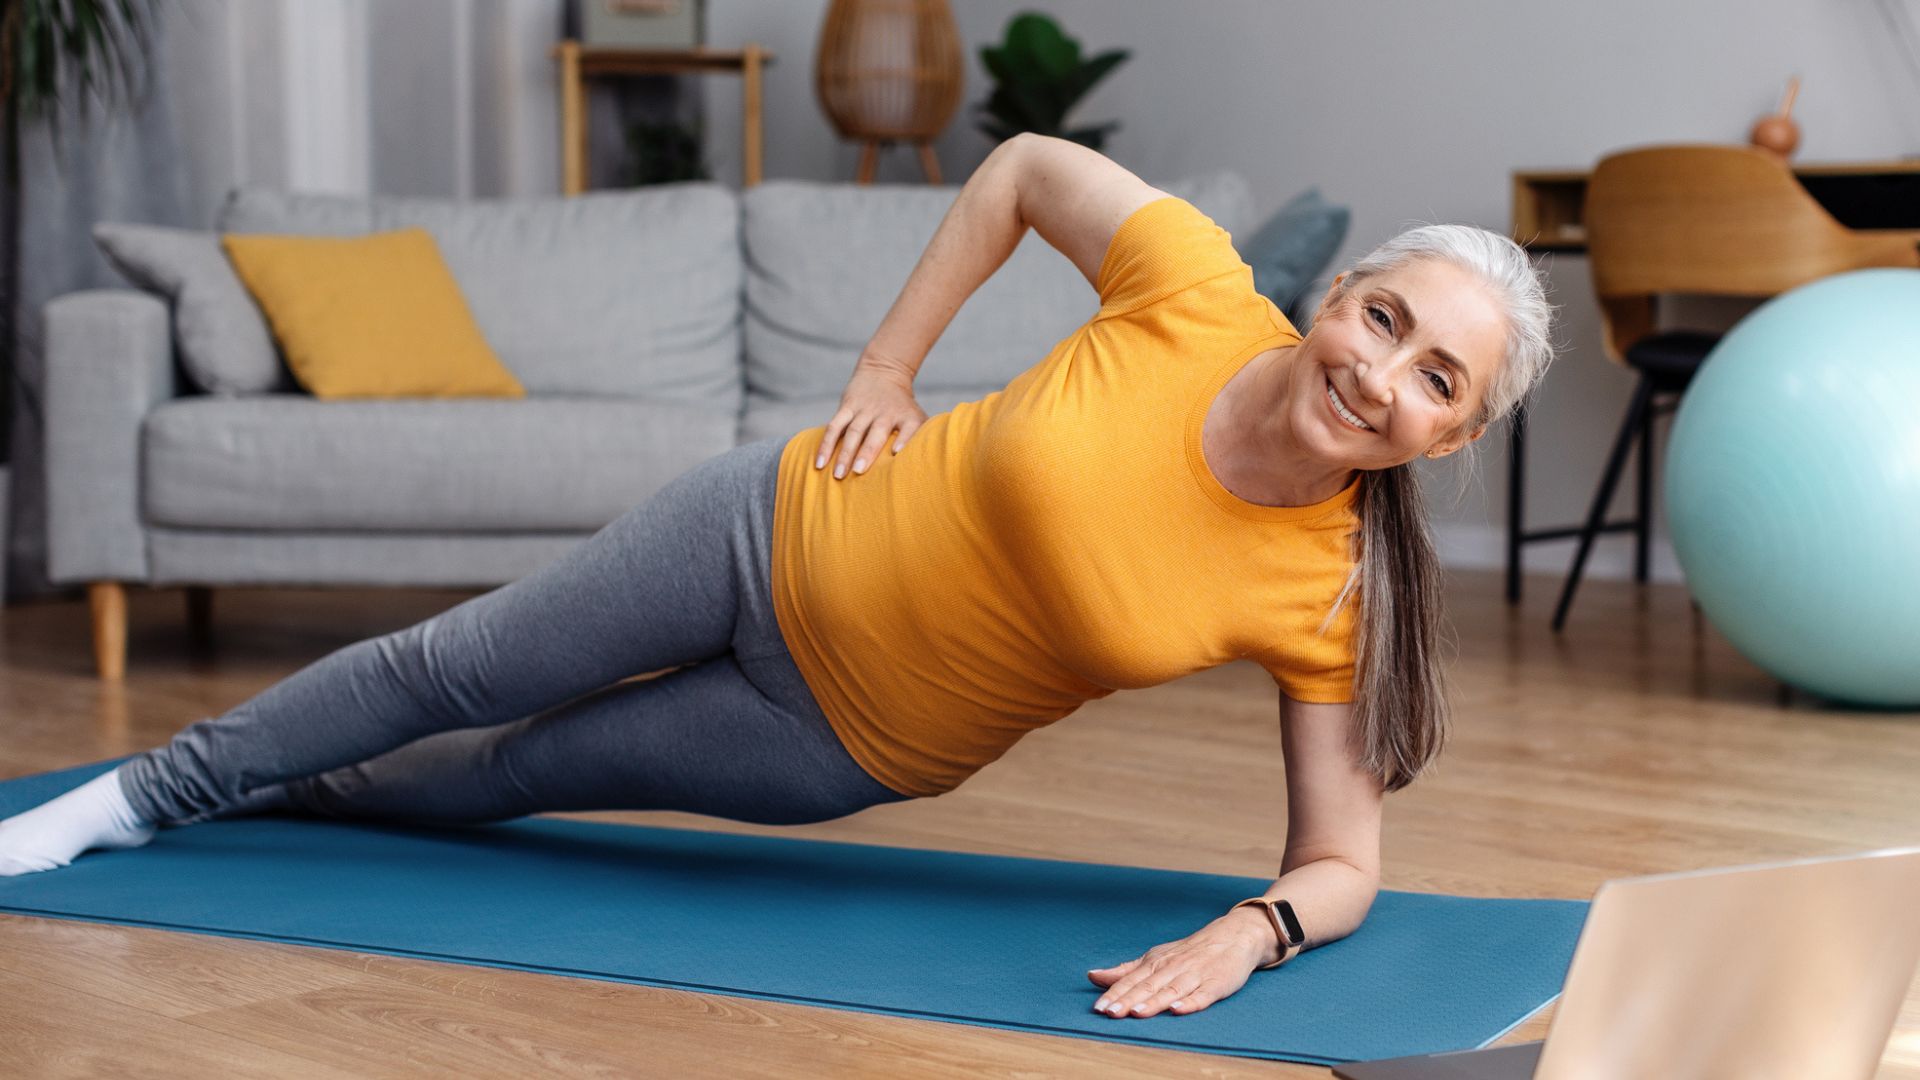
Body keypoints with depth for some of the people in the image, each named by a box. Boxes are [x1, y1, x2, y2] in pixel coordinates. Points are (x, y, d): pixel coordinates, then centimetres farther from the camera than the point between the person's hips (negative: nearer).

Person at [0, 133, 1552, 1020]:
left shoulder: (1327, 600, -25)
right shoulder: (1195, 292, -25)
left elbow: (1341, 862, -18)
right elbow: (1024, 168, -7)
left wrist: (1250, 932, -39)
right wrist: (885, 370, -8)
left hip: (853, 745, 0)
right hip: (787, 536, 0)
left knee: (504, 775, 15)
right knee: (451, 673, 15)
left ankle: (258, 792, 48)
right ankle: (156, 789, 43)